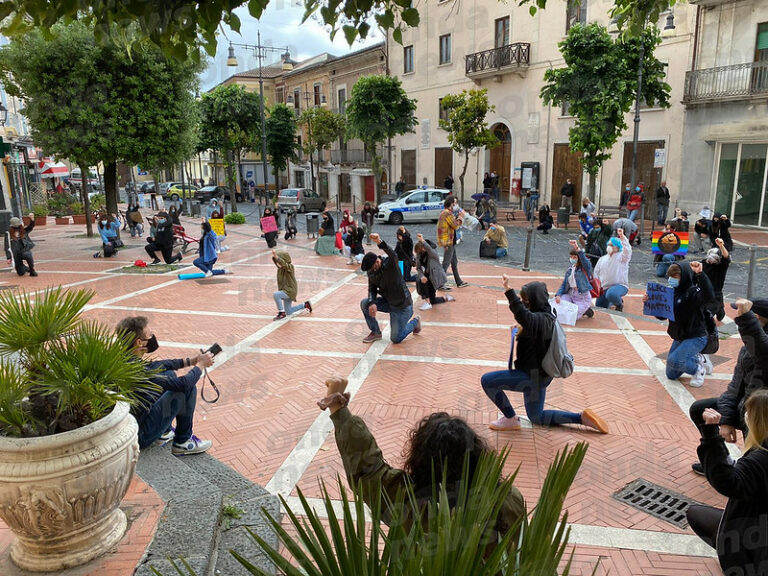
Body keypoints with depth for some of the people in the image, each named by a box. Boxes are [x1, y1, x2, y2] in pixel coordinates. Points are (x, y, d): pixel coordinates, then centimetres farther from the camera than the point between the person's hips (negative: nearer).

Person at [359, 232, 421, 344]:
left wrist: (379, 243, -65)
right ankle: (376, 332, 6)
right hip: (388, 302, 6)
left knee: (396, 339, -5)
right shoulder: (371, 271, -4)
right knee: (364, 303, -14)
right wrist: (371, 303, -25)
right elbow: (372, 289, -2)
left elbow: (393, 255, -47)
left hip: (402, 306, -6)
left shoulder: (390, 264, -23)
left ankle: (414, 322, 25)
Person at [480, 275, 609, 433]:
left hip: (533, 376, -11)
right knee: (536, 417, 26)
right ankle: (582, 418, 23)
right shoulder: (547, 316, 6)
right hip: (539, 374, 11)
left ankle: (510, 420, 1)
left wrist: (509, 291, -58)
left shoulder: (540, 319, -26)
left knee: (487, 380, -12)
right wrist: (522, 329, 4)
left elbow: (523, 316, -50)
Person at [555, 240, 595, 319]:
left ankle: (587, 311, 14)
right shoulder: (569, 270, 9)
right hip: (570, 295, 6)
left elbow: (584, 259, -31)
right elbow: (564, 284, 7)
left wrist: (577, 248, -49)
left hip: (583, 298, -6)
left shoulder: (585, 268, -7)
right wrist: (558, 295, -12)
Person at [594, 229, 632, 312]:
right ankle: (616, 300, 35)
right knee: (599, 307, 6)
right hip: (604, 288, 7)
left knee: (611, 294, -41)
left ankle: (619, 304, -4)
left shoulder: (621, 257, -1)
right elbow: (596, 273, 21)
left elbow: (627, 250, -24)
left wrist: (622, 236, -34)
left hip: (619, 285, -7)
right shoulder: (602, 259, 16)